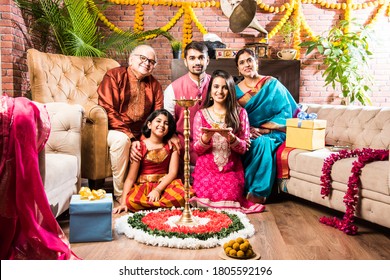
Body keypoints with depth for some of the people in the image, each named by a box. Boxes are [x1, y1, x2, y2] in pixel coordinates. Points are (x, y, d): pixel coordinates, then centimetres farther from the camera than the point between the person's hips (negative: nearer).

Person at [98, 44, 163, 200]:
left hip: (141, 135, 4)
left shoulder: (154, 85, 11)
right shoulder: (114, 76, -3)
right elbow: (107, 110, -14)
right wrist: (131, 138, -23)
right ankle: (120, 194, -22)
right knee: (121, 139, -36)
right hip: (115, 131, -4)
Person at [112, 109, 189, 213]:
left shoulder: (171, 146, 6)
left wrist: (158, 190, -18)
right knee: (131, 201, -34)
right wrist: (123, 202, -13)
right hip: (143, 186, -1)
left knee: (183, 194, -31)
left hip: (164, 184, 1)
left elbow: (173, 172, -3)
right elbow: (131, 178, -4)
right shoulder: (140, 146, -1)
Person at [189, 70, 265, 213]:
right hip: (206, 169, 1)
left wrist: (230, 137, -20)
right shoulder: (201, 114, 7)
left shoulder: (240, 113, 6)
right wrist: (206, 137, -18)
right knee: (206, 198, -21)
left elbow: (243, 148, 1)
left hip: (231, 170, 0)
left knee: (228, 201, -22)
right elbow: (196, 149, 3)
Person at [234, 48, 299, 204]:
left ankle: (257, 192, -27)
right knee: (258, 143, -33)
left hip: (272, 134, -1)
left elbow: (285, 112, -4)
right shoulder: (236, 90, 10)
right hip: (246, 136, 1)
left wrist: (262, 129, -15)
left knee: (263, 142, -35)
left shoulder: (272, 84, 4)